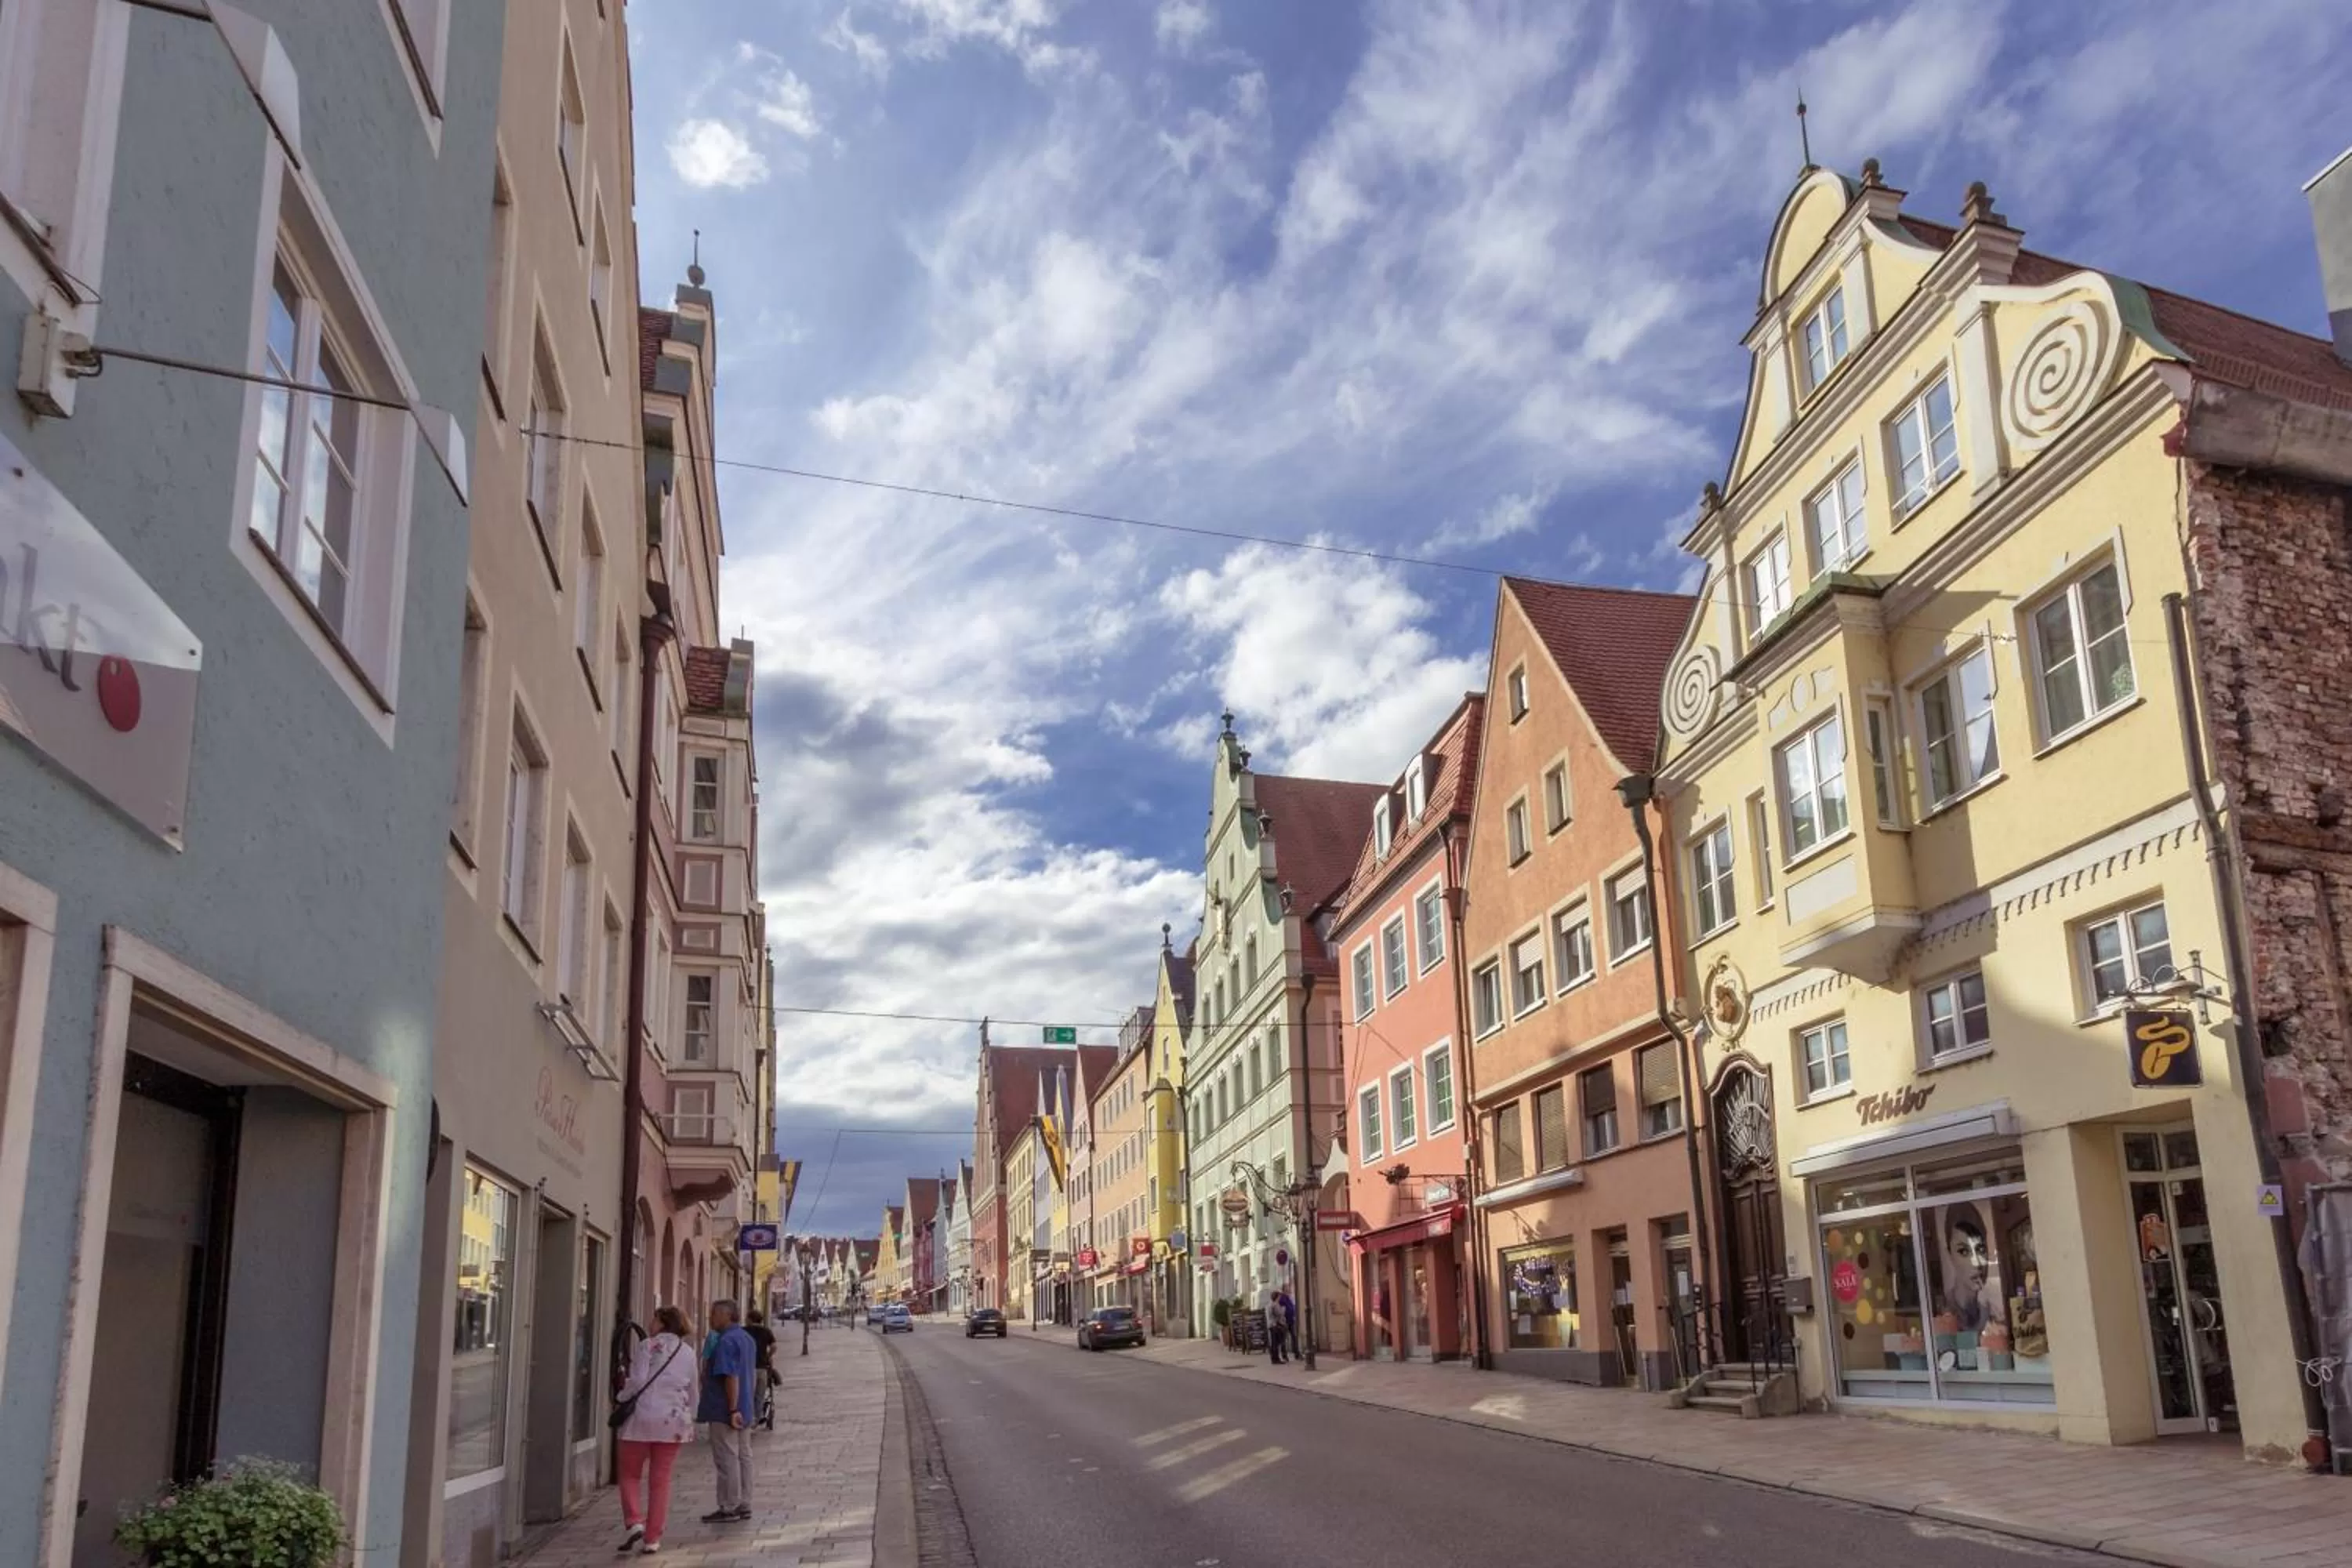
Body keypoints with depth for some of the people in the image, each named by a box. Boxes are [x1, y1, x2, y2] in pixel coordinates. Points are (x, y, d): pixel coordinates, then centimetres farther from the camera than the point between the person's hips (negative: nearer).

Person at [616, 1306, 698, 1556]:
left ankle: (633, 1521, -8)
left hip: (642, 1417, -4)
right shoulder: (688, 1352, 10)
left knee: (630, 1474, 11)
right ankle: (652, 1539, 8)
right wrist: (689, 1418, 30)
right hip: (673, 1421, 4)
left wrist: (622, 1397, 5)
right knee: (661, 1481, 8)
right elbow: (692, 1391, 18)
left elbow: (638, 1381, -13)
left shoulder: (648, 1345, -5)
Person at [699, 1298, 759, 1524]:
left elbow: (731, 1377, -23)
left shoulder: (726, 1342, -18)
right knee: (743, 1457, 12)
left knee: (727, 1459, -3)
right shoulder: (747, 1339, 14)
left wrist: (732, 1410, -24)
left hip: (724, 1412, -10)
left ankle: (729, 1509, 1)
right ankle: (743, 1506, 18)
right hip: (745, 1409, 10)